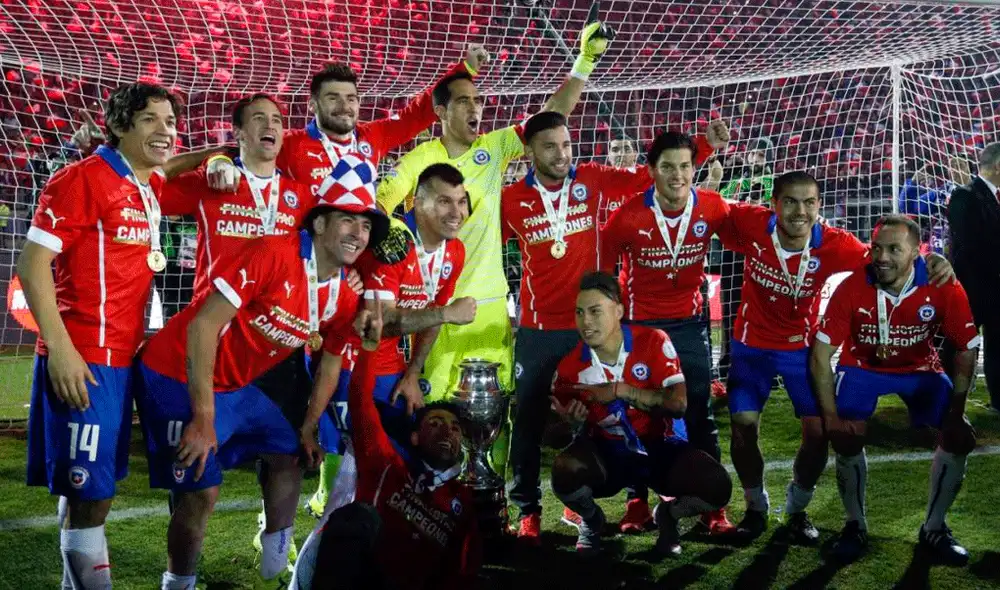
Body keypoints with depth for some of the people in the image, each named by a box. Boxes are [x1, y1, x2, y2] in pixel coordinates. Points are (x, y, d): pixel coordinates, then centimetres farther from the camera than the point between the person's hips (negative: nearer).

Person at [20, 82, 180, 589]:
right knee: (89, 492, -7)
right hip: (81, 358, -8)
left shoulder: (151, 187, 12)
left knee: (92, 488, 14)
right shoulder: (83, 178, -10)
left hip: (123, 357, 8)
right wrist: (60, 348, -20)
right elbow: (31, 263, -14)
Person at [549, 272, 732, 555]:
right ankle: (591, 519, 5)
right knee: (565, 469, -34)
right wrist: (574, 423, -22)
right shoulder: (570, 368, -9)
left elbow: (678, 403, -22)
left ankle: (668, 514, 11)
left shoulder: (653, 342, -12)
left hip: (661, 449, 0)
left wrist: (620, 391, -25)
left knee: (717, 487, -26)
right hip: (608, 455, 0)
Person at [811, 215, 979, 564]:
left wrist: (956, 413, -17)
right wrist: (831, 415, -22)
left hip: (920, 368, 1)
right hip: (861, 367, -1)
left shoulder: (944, 289, -26)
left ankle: (934, 529, 8)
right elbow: (820, 352, -21)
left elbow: (967, 351, -14)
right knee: (846, 440, -20)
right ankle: (856, 526, 5)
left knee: (960, 438, -12)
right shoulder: (852, 288, -28)